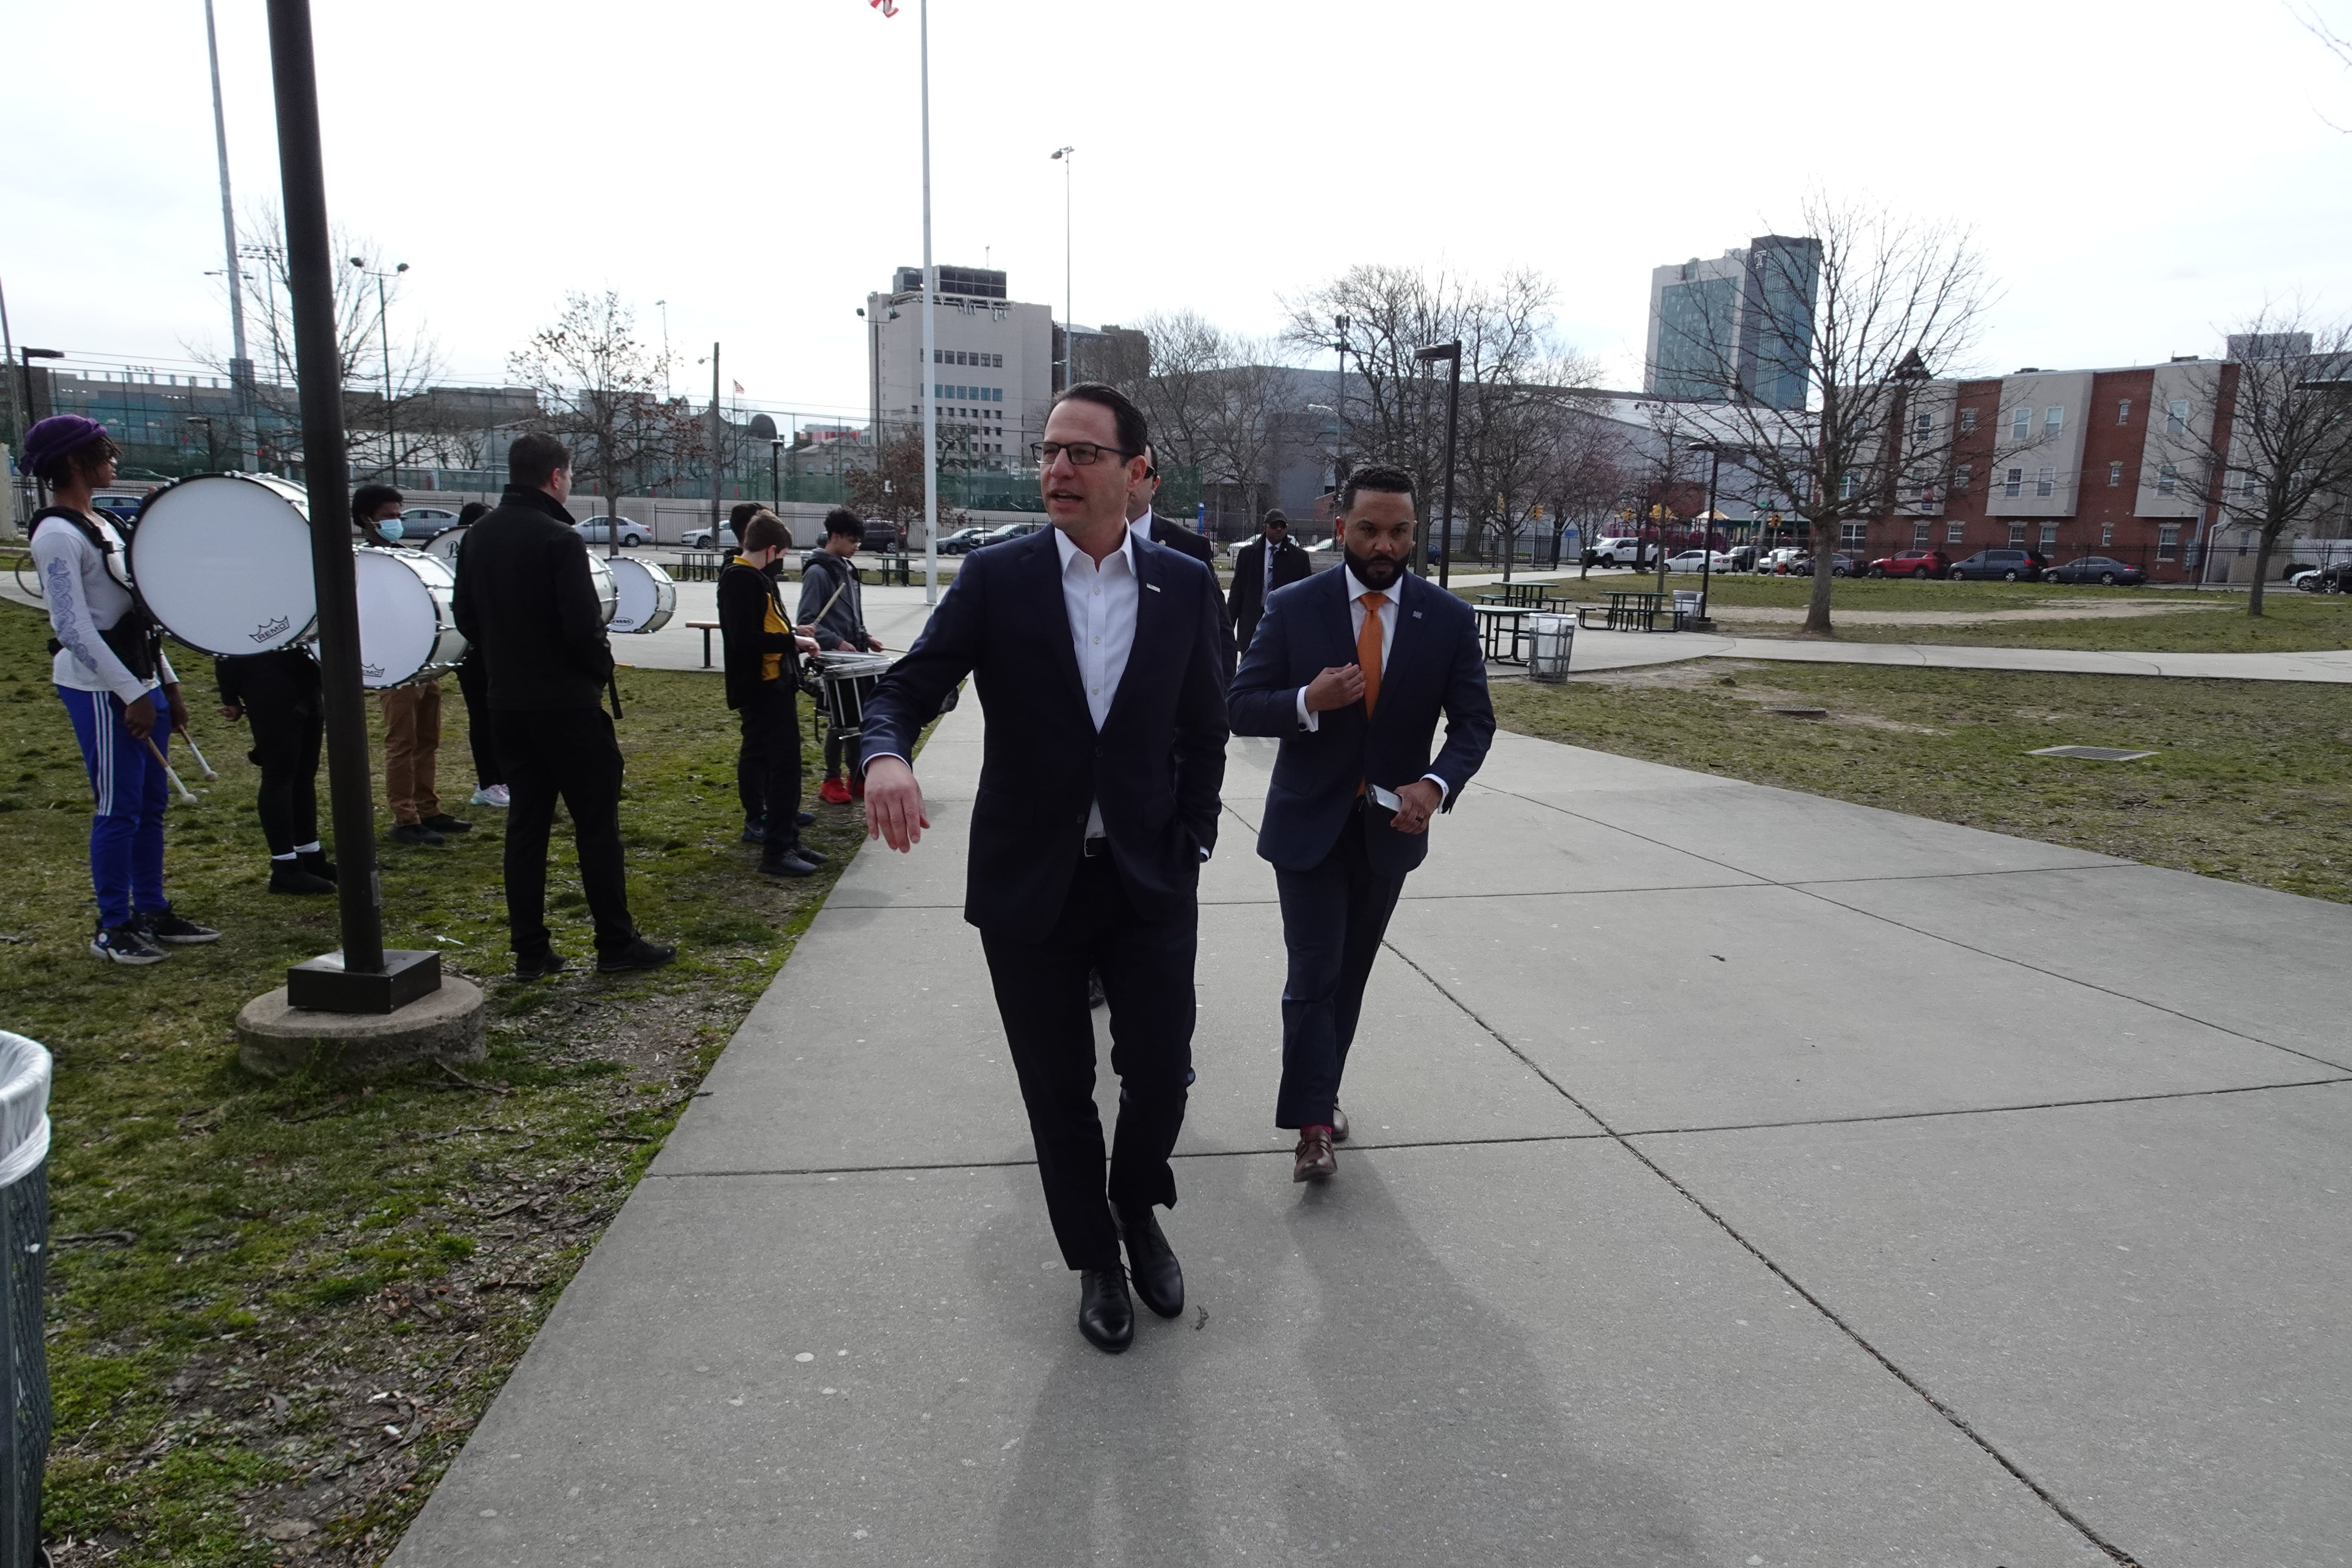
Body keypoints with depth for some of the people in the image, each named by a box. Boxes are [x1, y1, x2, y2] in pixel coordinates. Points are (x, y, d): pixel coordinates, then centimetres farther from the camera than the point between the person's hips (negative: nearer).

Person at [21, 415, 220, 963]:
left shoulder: (101, 523, 16)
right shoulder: (57, 535, -13)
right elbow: (74, 629, -18)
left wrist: (167, 683, 16)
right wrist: (131, 694, -17)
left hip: (139, 680, 9)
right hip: (99, 688, -9)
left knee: (150, 803, 12)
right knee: (118, 808, -4)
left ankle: (153, 913, 21)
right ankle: (113, 929, 6)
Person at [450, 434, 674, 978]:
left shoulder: (478, 536, 8)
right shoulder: (559, 539, -15)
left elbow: (466, 618, 13)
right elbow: (584, 625, -20)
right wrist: (602, 668, -3)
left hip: (507, 702, 7)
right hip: (567, 703, -7)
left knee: (526, 821, 10)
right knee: (596, 821, 1)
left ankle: (529, 950, 13)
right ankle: (616, 943, 6)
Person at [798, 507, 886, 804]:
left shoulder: (847, 569, 14)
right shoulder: (818, 572, -11)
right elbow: (807, 622, -15)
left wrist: (865, 637, 9)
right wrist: (837, 642, -21)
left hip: (854, 657, 8)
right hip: (832, 659, -8)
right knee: (839, 720, -3)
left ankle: (858, 778, 18)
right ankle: (832, 782, 8)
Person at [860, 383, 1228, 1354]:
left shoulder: (1184, 586, 0)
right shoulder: (995, 578, -4)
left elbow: (1204, 733, 7)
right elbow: (908, 686, -8)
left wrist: (1191, 853, 2)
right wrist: (885, 754, -30)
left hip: (1150, 879, 1)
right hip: (1029, 882, -1)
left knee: (1161, 1075, 5)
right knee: (1058, 1090, 10)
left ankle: (1137, 1209, 38)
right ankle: (1096, 1259, 34)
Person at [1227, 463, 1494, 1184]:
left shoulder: (1449, 619, -5)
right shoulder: (1293, 607, -9)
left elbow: (1474, 721, -2)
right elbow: (1243, 708, -8)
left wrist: (1436, 784, -22)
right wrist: (1307, 702, -28)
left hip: (1391, 826, 3)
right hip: (1308, 824, -2)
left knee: (1351, 974, 17)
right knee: (1315, 974, -5)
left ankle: (1322, 1092, 35)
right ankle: (1313, 1125, 5)